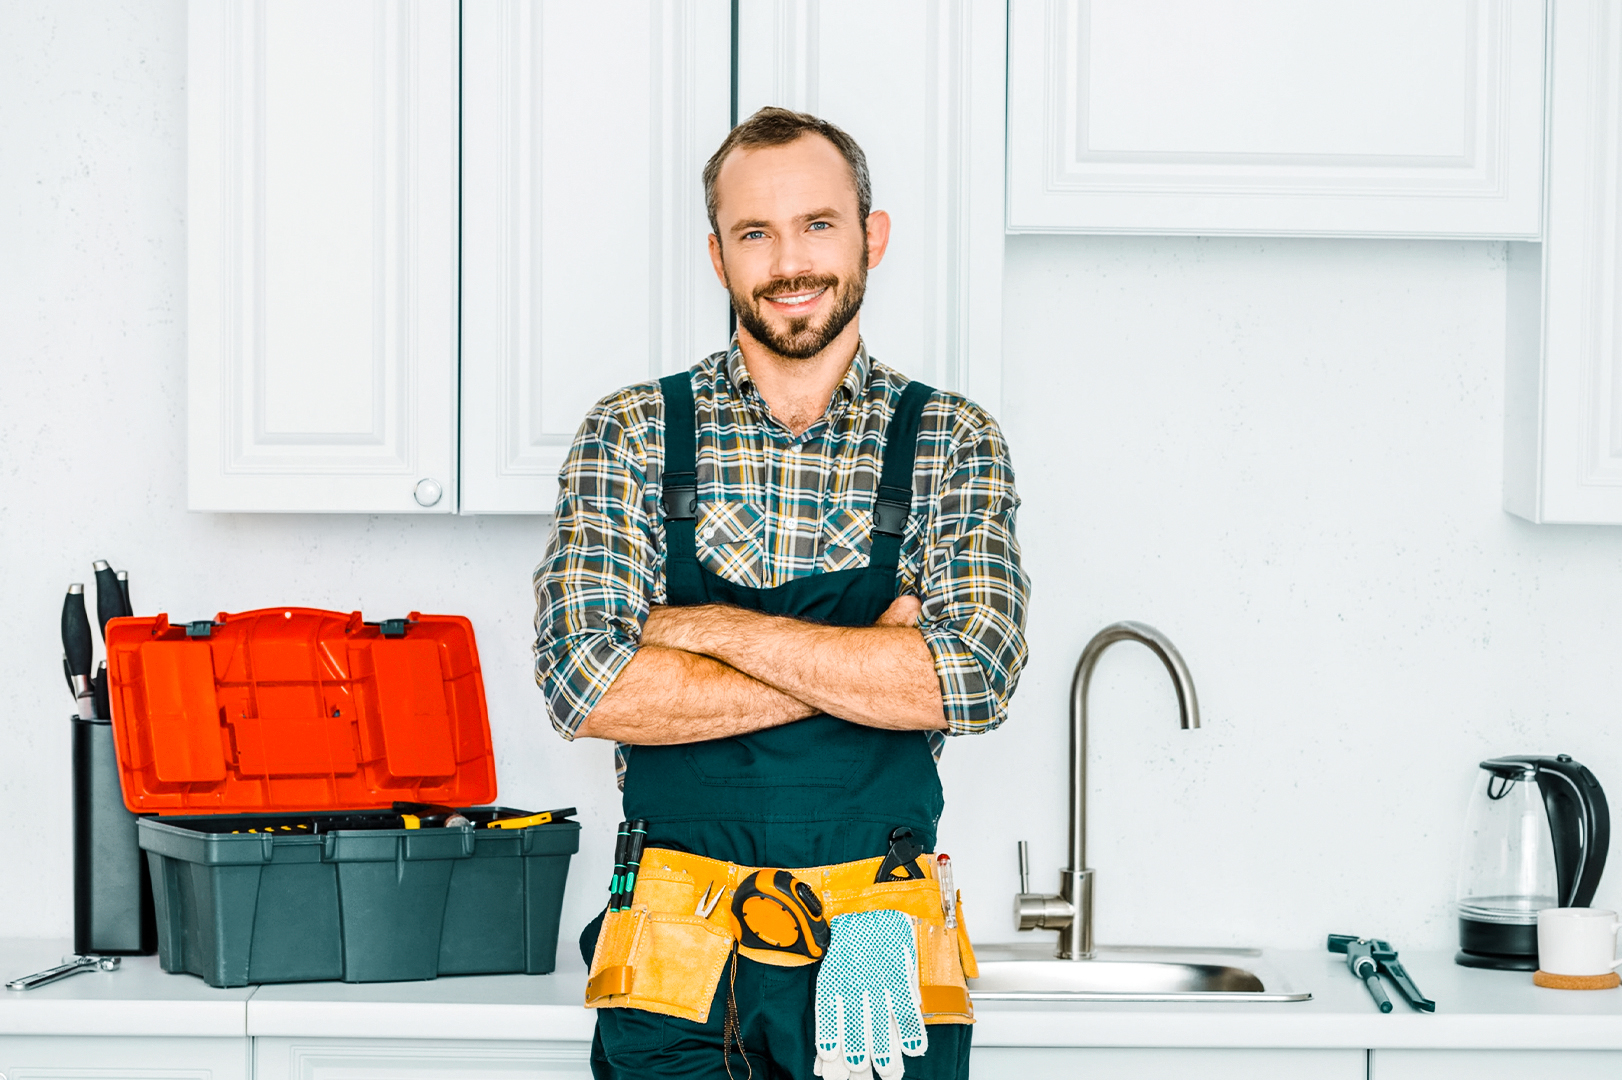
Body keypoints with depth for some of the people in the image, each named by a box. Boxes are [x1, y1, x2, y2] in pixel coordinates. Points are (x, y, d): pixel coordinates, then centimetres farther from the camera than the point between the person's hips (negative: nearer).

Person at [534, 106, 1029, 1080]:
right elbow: (586, 686, -11)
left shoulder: (951, 444, 2)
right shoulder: (632, 435, 2)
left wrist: (714, 628, -12)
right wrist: (866, 663, -12)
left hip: (882, 958, 0)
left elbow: (975, 678, -13)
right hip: (676, 955, 0)